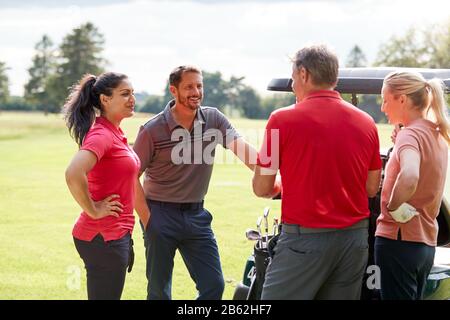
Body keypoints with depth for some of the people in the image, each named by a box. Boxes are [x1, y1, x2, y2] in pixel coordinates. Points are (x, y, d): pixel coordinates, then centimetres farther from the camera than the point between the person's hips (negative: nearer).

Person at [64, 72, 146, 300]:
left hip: (117, 234, 9)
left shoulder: (114, 132, 11)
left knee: (110, 295, 17)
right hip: (104, 237, -9)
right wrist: (93, 211, -21)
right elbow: (73, 174, -34)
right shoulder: (101, 134, -18)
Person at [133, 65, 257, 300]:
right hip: (161, 214, -3)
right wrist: (146, 217, -11)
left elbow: (241, 148, -15)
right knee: (159, 290, 5)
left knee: (214, 285, 1)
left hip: (196, 215, 3)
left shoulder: (213, 119, -1)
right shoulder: (152, 130, -10)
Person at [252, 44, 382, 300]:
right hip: (355, 238, 5)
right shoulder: (366, 122, 6)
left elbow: (262, 188, -1)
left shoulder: (283, 119, -7)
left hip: (304, 238, -5)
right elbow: (372, 188, 13)